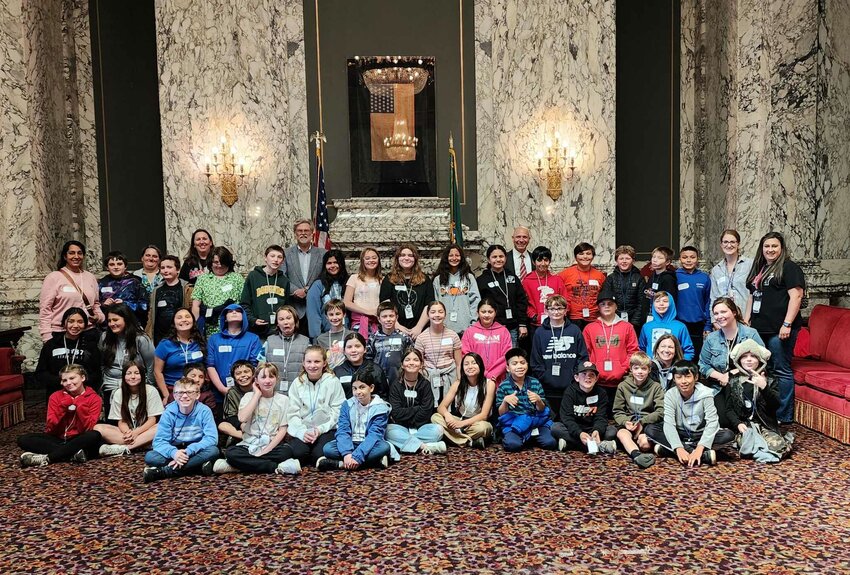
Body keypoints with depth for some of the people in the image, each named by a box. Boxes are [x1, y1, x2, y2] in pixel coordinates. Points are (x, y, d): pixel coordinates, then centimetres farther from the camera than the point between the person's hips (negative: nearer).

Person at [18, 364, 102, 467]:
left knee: (95, 436, -35)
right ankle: (75, 453, -31)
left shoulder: (94, 399, -4)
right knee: (23, 439, -18)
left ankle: (46, 458, -32)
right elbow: (50, 428, -6)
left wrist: (80, 407, -19)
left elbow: (88, 428, -14)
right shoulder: (56, 396, 3)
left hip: (79, 441, -3)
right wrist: (63, 406, -16)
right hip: (57, 439, 3)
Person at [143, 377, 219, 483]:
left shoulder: (204, 411, -9)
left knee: (213, 451, -31)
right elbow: (159, 441, -11)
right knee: (149, 456, -23)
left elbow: (211, 438, -17)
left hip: (195, 452, -1)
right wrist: (173, 452, -33)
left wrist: (189, 451, -30)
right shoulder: (169, 413, -6)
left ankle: (162, 471, -28)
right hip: (175, 451, 1)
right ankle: (198, 466, -29)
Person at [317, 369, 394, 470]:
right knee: (327, 448, -23)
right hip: (351, 444, 2)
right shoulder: (347, 405, 2)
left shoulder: (380, 408, -7)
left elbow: (374, 435, -17)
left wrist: (357, 456, -30)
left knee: (384, 447, -33)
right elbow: (342, 431, -8)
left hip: (369, 445, -2)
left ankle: (340, 464, -30)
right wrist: (347, 453, -27)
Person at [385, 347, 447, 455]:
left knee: (438, 430, -27)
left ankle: (402, 442, -29)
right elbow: (396, 413, -10)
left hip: (420, 427, 1)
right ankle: (425, 446, -38)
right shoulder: (395, 385, 1)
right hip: (400, 427, -1)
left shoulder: (425, 384, 3)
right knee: (389, 431, -33)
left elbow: (425, 413, -8)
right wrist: (417, 409, -10)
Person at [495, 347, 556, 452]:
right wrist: (505, 401, -22)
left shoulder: (535, 383, 2)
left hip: (535, 421, 2)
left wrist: (538, 400, -20)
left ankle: (532, 436, 7)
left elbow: (542, 410, 3)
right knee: (512, 445, -32)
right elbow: (501, 414, -2)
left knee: (550, 443, -23)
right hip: (512, 423, -2)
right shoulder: (503, 386, -2)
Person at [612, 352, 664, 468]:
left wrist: (642, 422, -15)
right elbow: (618, 411, 8)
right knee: (621, 434, -36)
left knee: (645, 444, -34)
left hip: (648, 423, -1)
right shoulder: (623, 386, 9)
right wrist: (625, 422, -14)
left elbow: (660, 412, -4)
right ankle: (637, 455, -57)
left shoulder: (655, 387, 5)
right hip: (628, 423, 1)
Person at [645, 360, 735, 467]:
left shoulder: (705, 394, -16)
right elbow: (669, 423, -21)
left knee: (728, 435, -28)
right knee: (650, 429, -24)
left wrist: (699, 448, -37)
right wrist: (679, 448, -37)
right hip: (680, 435, 1)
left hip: (701, 435, 0)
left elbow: (712, 423, -24)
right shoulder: (670, 395, -13)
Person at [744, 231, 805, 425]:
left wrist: (787, 325, -19)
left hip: (778, 330, -8)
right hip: (760, 329, 8)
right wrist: (746, 319, 17)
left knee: (781, 371, -4)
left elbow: (796, 296, -13)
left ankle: (784, 416, 2)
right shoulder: (759, 268, 20)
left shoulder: (789, 268, -5)